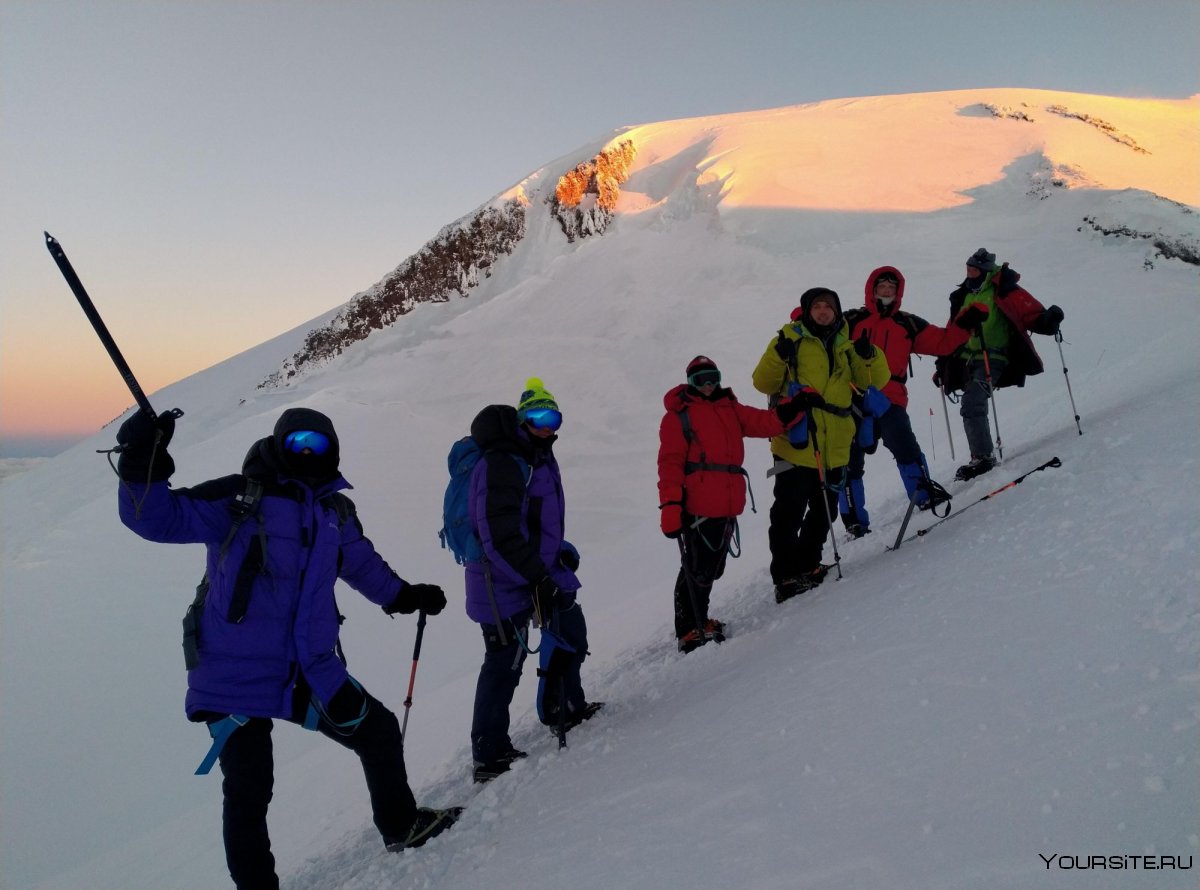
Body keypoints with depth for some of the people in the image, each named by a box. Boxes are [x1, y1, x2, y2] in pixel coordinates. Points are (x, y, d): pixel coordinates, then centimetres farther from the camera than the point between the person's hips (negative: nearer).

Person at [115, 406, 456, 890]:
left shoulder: (334, 512, 7)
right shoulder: (238, 499, -11)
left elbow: (361, 561, 25)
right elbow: (160, 518, -16)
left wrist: (404, 595, 32)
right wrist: (143, 467, -32)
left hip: (312, 672, 6)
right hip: (235, 676, -6)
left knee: (379, 730, 15)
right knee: (247, 793, -1)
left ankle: (401, 826, 40)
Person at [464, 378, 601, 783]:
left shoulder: (541, 459, 12)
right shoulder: (501, 465, -20)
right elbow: (499, 537, -25)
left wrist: (561, 553, 11)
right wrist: (537, 578, -24)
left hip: (542, 571, 10)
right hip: (505, 582, -10)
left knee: (571, 631, 22)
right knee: (504, 665, -5)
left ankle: (566, 709, 40)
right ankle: (489, 757, 5)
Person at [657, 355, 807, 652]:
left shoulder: (731, 410, 17)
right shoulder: (678, 416, -2)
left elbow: (766, 423, 11)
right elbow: (670, 463, -9)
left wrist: (795, 406, -5)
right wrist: (670, 506, -17)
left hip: (727, 506, 7)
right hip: (696, 507, -6)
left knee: (713, 568, 16)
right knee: (696, 569, -3)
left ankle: (699, 620, 31)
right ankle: (689, 631, 9)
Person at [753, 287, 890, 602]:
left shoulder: (845, 346, 15)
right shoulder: (791, 339, 2)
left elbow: (875, 381, 9)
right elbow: (764, 383, -4)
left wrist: (868, 355, -9)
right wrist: (779, 355, -22)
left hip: (835, 447, 6)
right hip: (796, 442, -6)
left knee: (824, 511, 16)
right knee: (790, 512, -6)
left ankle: (807, 566, 31)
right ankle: (786, 577, 1)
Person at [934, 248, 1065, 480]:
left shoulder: (1001, 290, -4)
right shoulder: (963, 296, 18)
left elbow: (1025, 308, -20)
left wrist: (1044, 320, -41)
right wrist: (942, 366, 22)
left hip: (992, 358, -8)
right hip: (968, 360, 8)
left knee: (972, 405, -22)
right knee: (972, 406, 12)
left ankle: (982, 457, -20)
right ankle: (982, 456, 24)